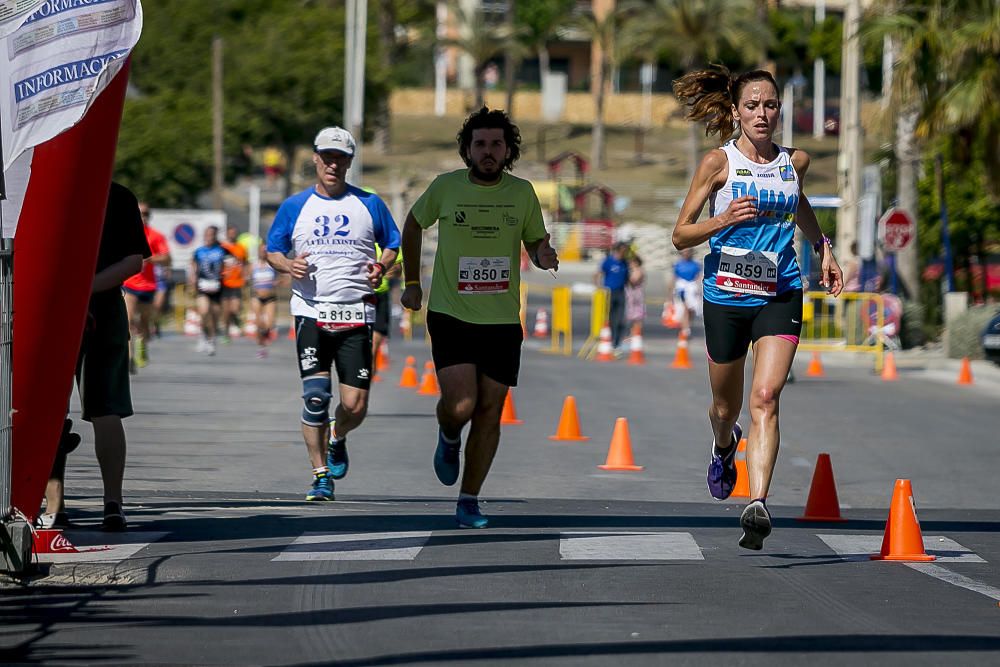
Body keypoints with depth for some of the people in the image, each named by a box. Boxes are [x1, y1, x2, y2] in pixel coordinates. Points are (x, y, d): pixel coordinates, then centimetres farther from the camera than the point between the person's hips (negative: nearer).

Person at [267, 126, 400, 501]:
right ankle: (321, 477, -1)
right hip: (311, 313, 0)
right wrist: (289, 265, -8)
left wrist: (381, 267, -5)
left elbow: (393, 245, 17)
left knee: (355, 406, -4)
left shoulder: (369, 204, 7)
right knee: (315, 398, -12)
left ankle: (337, 439, 31)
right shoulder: (295, 207, 8)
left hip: (356, 314, 0)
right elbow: (272, 250, 14)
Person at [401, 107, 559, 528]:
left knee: (489, 412, 2)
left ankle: (469, 503, 15)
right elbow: (414, 225, 15)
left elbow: (535, 245, 12)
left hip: (502, 320, 2)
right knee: (460, 404, -17)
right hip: (450, 315, -2)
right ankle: (449, 438, 20)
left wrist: (544, 256, -13)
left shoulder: (522, 193, 2)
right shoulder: (446, 187, -3)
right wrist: (411, 283, 14)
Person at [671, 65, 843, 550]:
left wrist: (823, 248, 23)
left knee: (765, 398, -18)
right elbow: (681, 235, -5)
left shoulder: (795, 162, 5)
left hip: (780, 295, 1)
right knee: (726, 407, 15)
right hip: (726, 296, -1)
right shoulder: (718, 162, -6)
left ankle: (757, 505, -27)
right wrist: (723, 220, -22)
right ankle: (724, 446, 52)